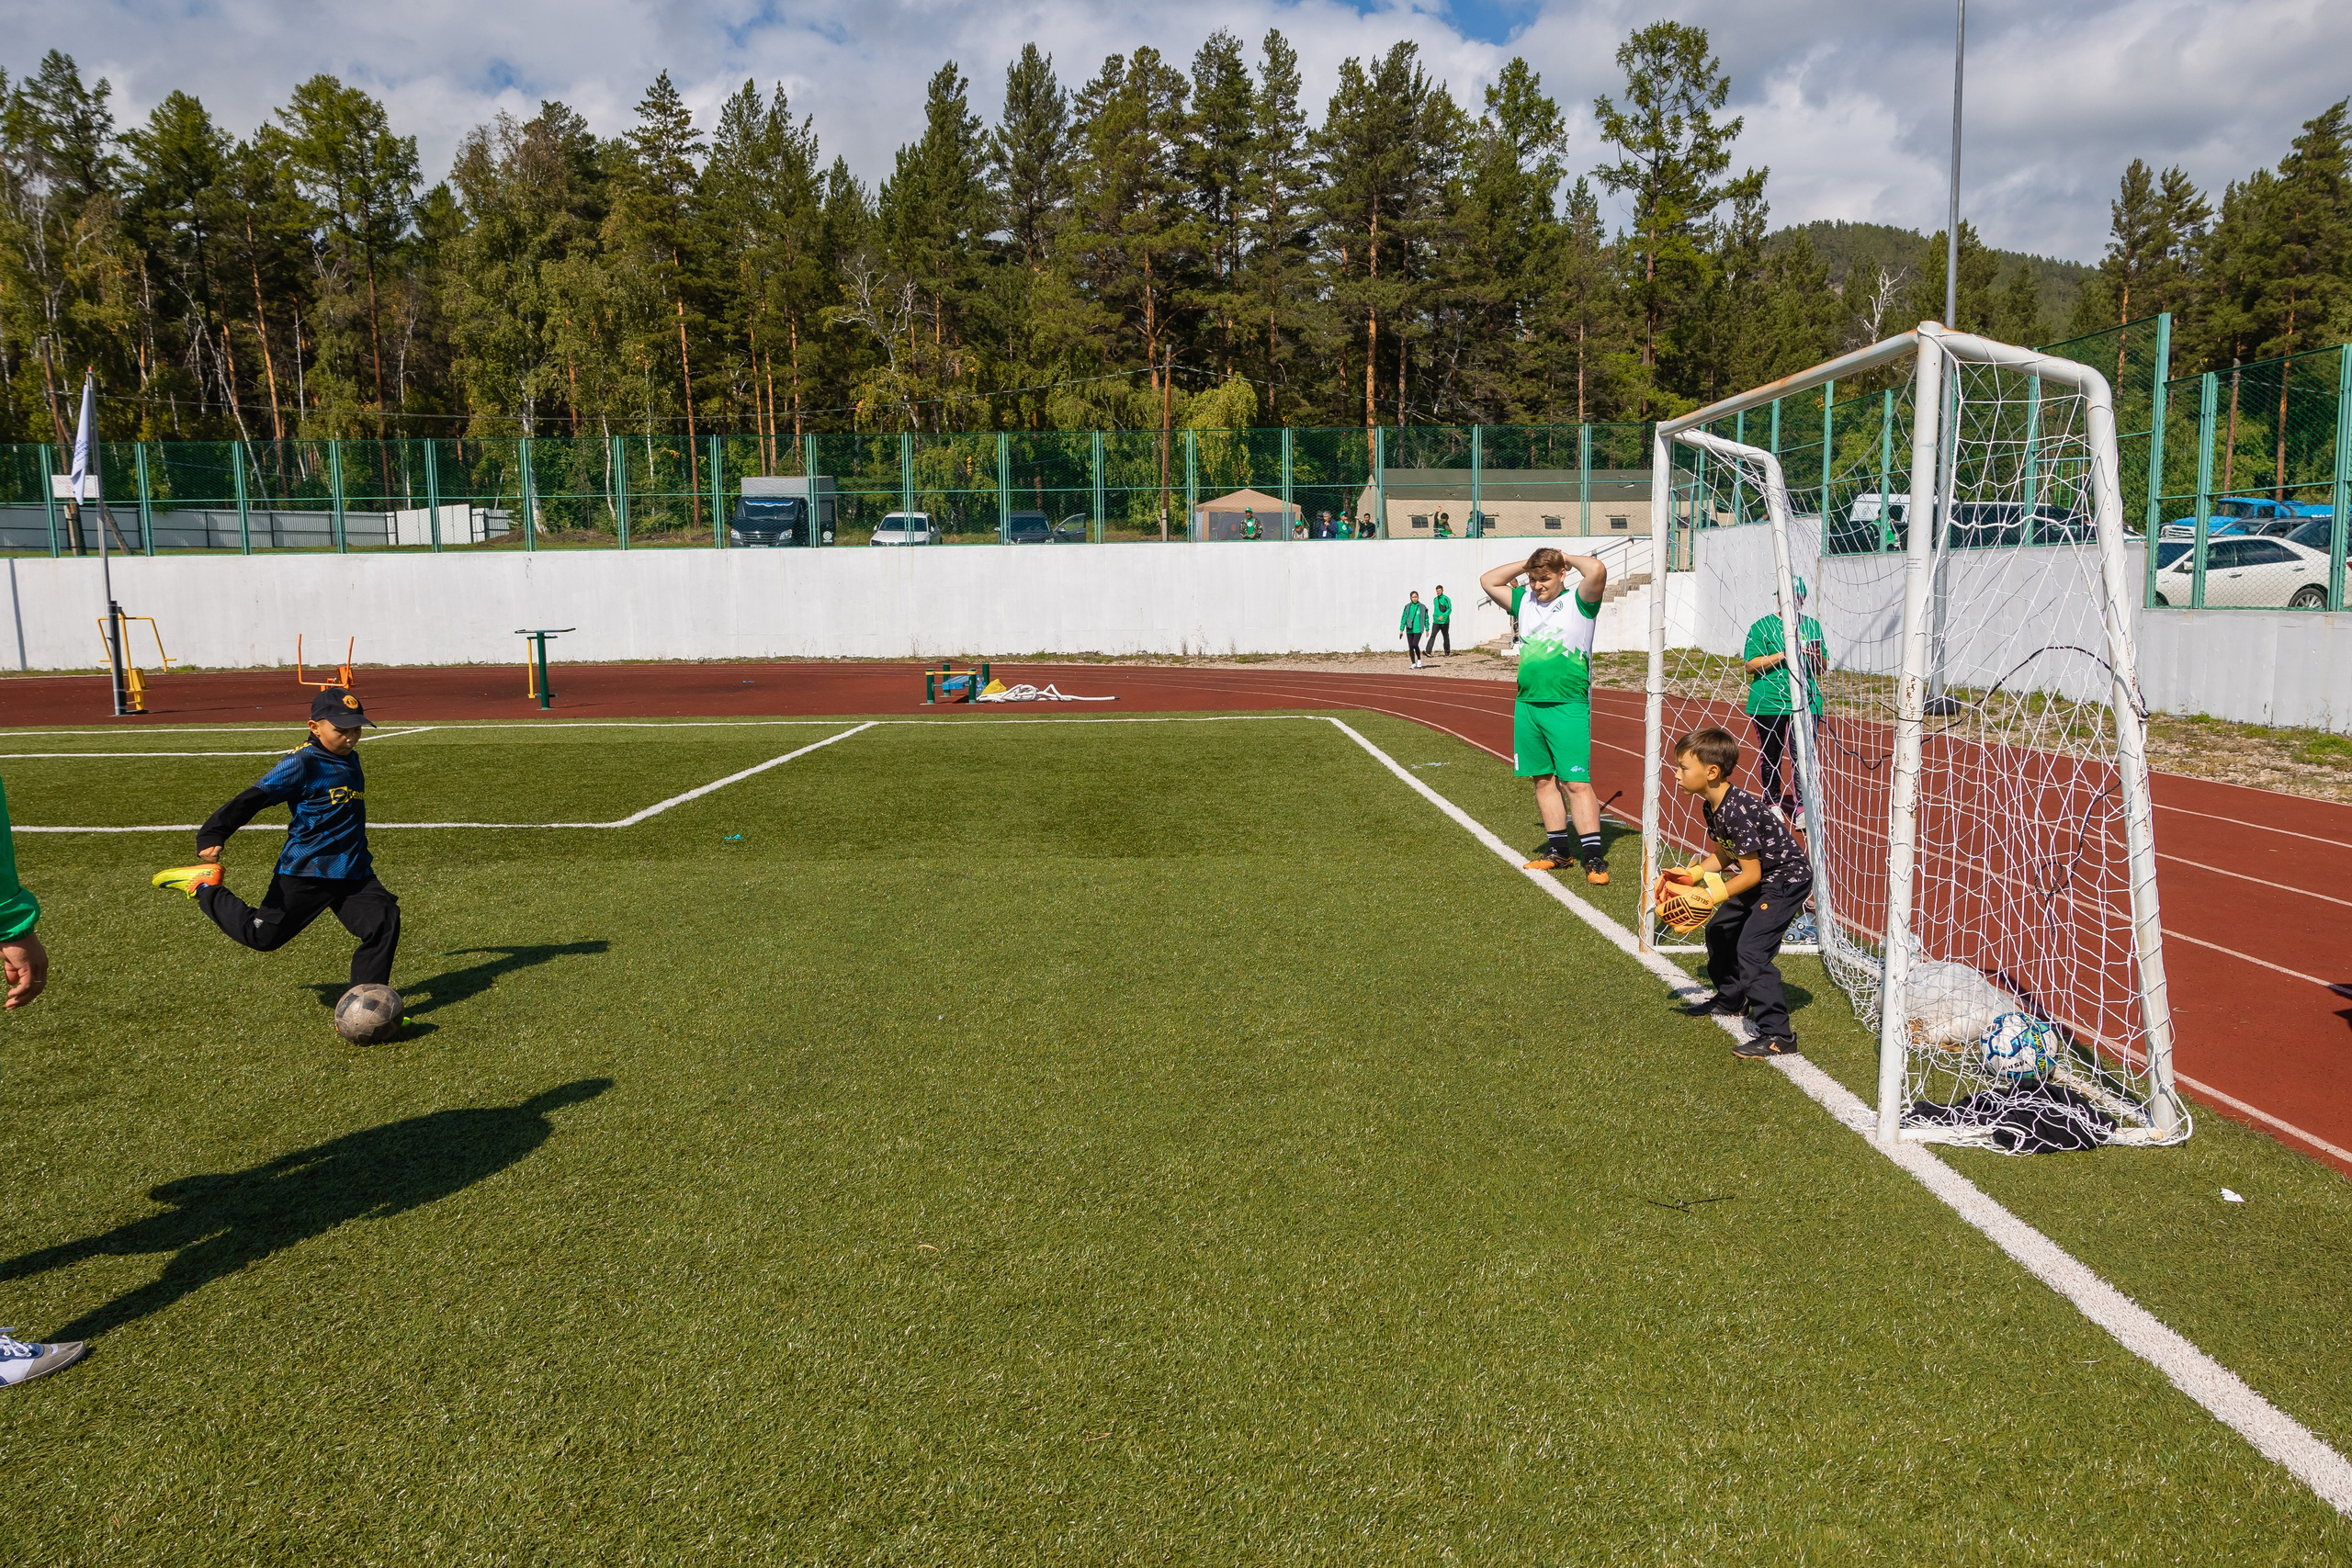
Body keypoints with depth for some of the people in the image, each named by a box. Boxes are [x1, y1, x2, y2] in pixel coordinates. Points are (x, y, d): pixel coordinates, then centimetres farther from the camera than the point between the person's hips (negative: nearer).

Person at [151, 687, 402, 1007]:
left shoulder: (351, 760, 11)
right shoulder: (303, 764, -14)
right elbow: (253, 798, -20)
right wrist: (212, 837, -29)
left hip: (352, 873, 6)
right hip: (305, 872, -6)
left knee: (385, 923, -11)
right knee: (262, 936, 2)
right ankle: (204, 888, 26)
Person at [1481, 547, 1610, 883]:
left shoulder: (1578, 602, -2)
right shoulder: (1524, 601, 15)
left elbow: (1597, 570, -20)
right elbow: (1488, 581, 22)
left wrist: (1568, 559, -1)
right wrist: (1526, 564, 14)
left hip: (1568, 707, -6)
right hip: (1527, 705, 6)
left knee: (1576, 782, -9)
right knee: (1543, 779, 11)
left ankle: (1593, 857, -7)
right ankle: (1559, 850, 21)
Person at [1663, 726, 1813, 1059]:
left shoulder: (1738, 811, -31)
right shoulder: (1711, 806, -1)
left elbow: (1751, 873, -27)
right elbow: (1723, 854, 10)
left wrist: (1711, 896, -26)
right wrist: (1692, 874, -3)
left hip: (1788, 879, -11)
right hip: (1761, 879, 11)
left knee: (1751, 949, -20)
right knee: (1719, 929, 22)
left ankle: (1776, 1035, -16)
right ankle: (1731, 999, 43)